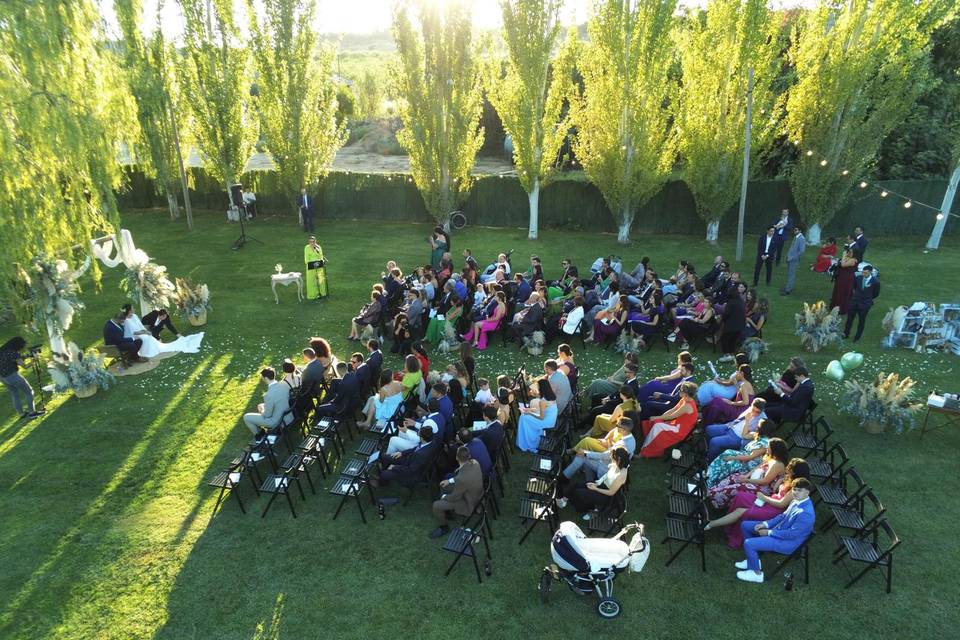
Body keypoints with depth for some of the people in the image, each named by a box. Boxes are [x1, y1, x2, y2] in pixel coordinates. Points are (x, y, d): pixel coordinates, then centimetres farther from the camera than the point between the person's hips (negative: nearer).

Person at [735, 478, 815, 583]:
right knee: (745, 525, 10)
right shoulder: (797, 501, -3)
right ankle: (753, 559, 24)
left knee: (748, 544, -20)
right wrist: (766, 524, 0)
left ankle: (757, 574, 6)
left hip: (787, 542, -10)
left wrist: (769, 532, -18)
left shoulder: (806, 513, -32)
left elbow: (792, 534, -28)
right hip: (779, 528, 10)